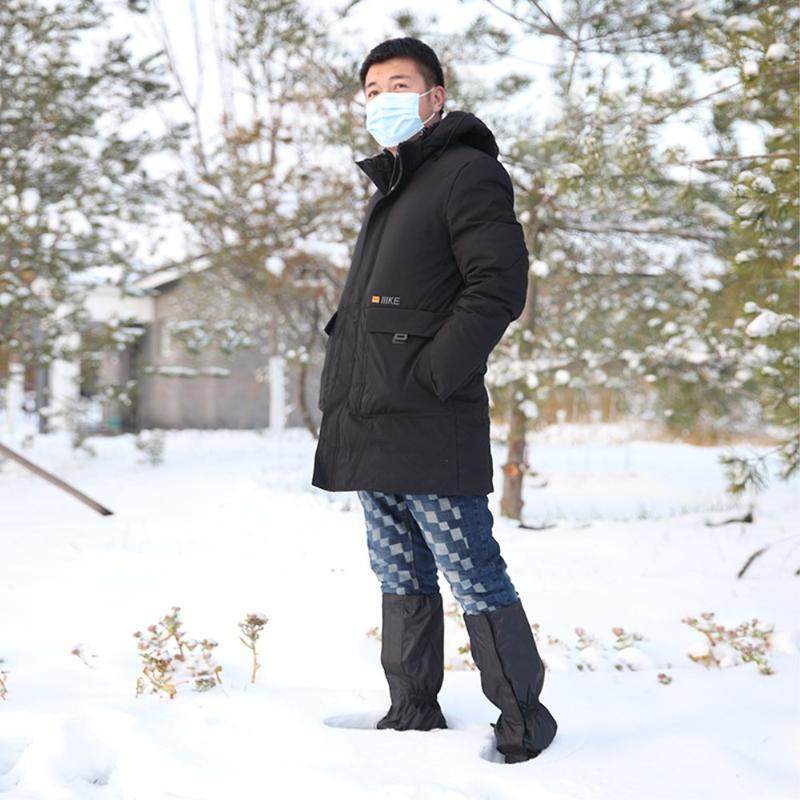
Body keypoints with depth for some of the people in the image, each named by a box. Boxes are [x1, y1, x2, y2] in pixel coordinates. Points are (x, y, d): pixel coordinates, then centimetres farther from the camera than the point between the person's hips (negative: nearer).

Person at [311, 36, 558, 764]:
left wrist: (432, 373, -19)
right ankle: (413, 715, 23)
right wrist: (344, 390, 14)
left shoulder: (467, 172, -5)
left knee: (474, 579, -4)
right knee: (401, 578, 14)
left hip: (431, 430, -9)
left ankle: (523, 720, 8)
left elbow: (499, 285, -16)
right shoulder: (389, 191, 23)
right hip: (373, 431, 9)